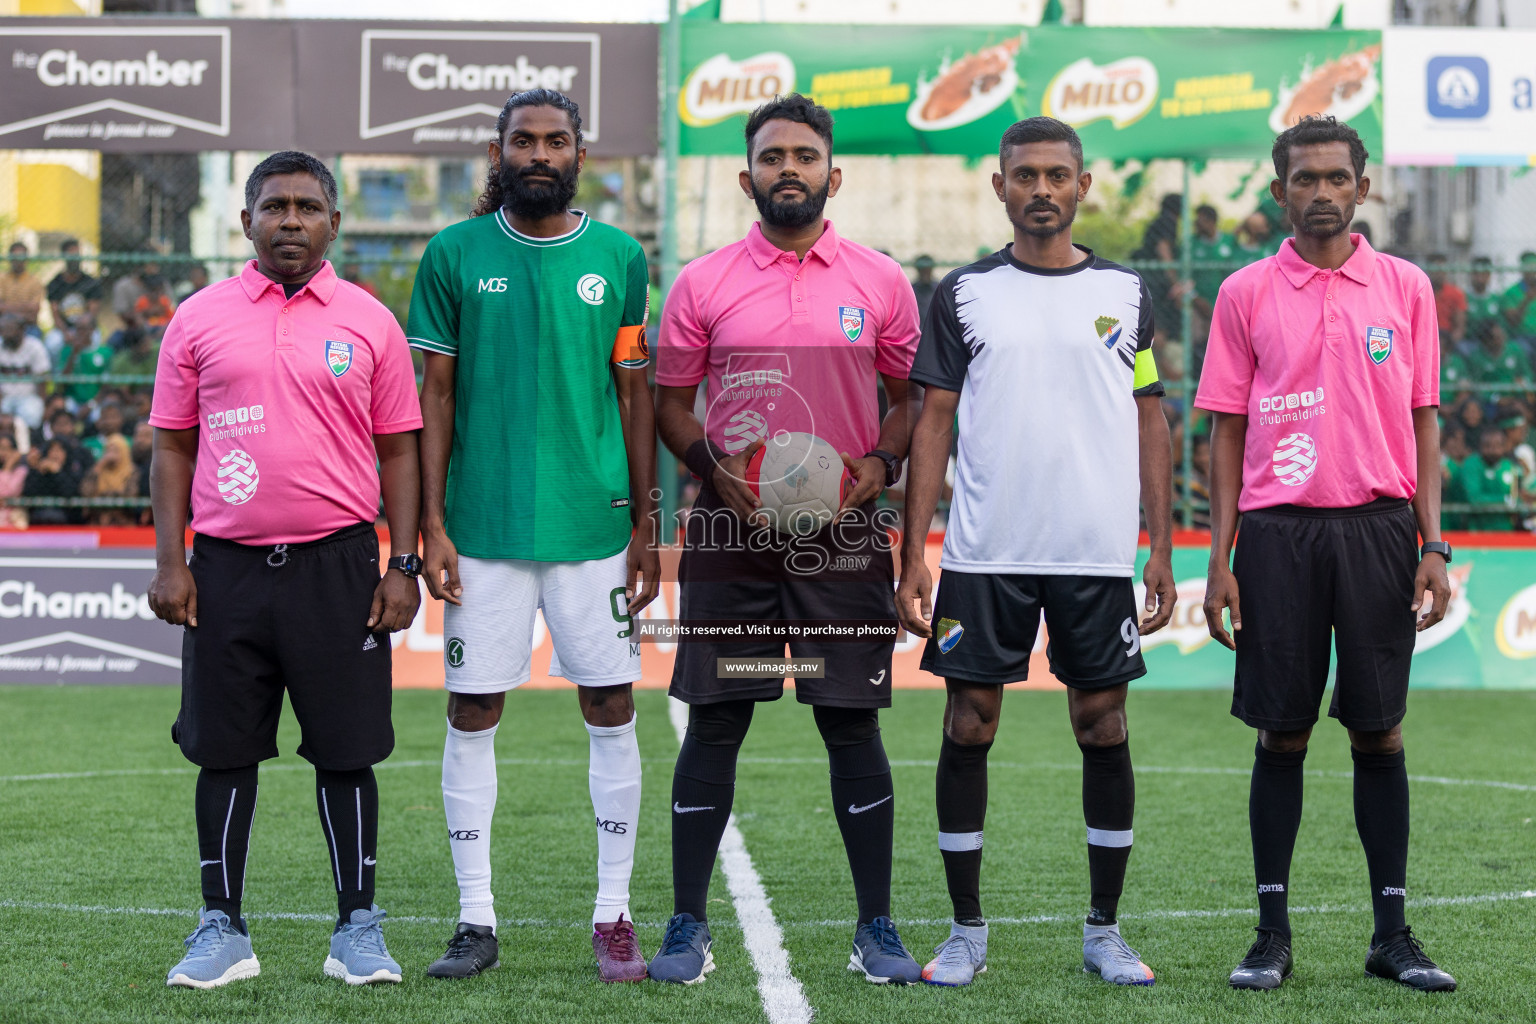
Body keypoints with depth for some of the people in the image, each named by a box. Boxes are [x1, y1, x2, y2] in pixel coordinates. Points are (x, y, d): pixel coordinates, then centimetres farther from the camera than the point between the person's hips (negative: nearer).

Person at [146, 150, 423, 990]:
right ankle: (221, 929, 15)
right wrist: (169, 562, 0)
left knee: (345, 750, 2)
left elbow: (397, 451, 7)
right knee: (224, 750, 5)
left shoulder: (368, 323, 5)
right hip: (226, 567, 1)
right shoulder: (200, 319, 6)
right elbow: (172, 446, 8)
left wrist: (403, 565, 0)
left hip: (337, 565, -1)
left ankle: (358, 929, 13)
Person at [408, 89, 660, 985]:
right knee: (472, 715, 3)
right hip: (483, 526, 0)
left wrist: (647, 525, 4)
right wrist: (431, 524, -2)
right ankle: (477, 920, 12)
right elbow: (436, 396, 4)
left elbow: (636, 395, 7)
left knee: (612, 711, 2)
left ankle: (614, 918, 12)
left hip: (595, 524, 1)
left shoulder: (618, 258, 4)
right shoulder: (455, 255, 3)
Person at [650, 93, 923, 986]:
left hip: (846, 534, 0)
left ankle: (877, 928, 12)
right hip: (732, 532, 0)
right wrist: (714, 466, -9)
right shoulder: (703, 284, 4)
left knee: (853, 724, 2)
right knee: (714, 725, 2)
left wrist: (881, 463, -7)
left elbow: (910, 396, 11)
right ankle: (689, 927, 9)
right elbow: (670, 400, 9)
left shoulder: (881, 282, 5)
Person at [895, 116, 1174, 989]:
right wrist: (914, 553, -3)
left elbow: (1152, 422, 8)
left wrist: (1163, 549, 2)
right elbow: (934, 422, 4)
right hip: (983, 554, 0)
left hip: (1099, 555, 0)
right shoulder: (964, 294, 5)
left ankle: (1105, 930, 15)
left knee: (1105, 730, 3)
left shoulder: (1126, 292, 7)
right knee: (968, 728, 1)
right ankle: (967, 931, 12)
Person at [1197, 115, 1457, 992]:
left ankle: (1393, 932, 11)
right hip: (1277, 529, -1)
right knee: (1283, 733, 2)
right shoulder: (1247, 293, 5)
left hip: (1378, 525, 1)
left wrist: (1434, 544, 0)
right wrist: (1220, 558, -1)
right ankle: (1273, 933, 10)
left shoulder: (1406, 287, 7)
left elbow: (1423, 422, 8)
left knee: (1380, 730, 3)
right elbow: (1227, 432, 6)